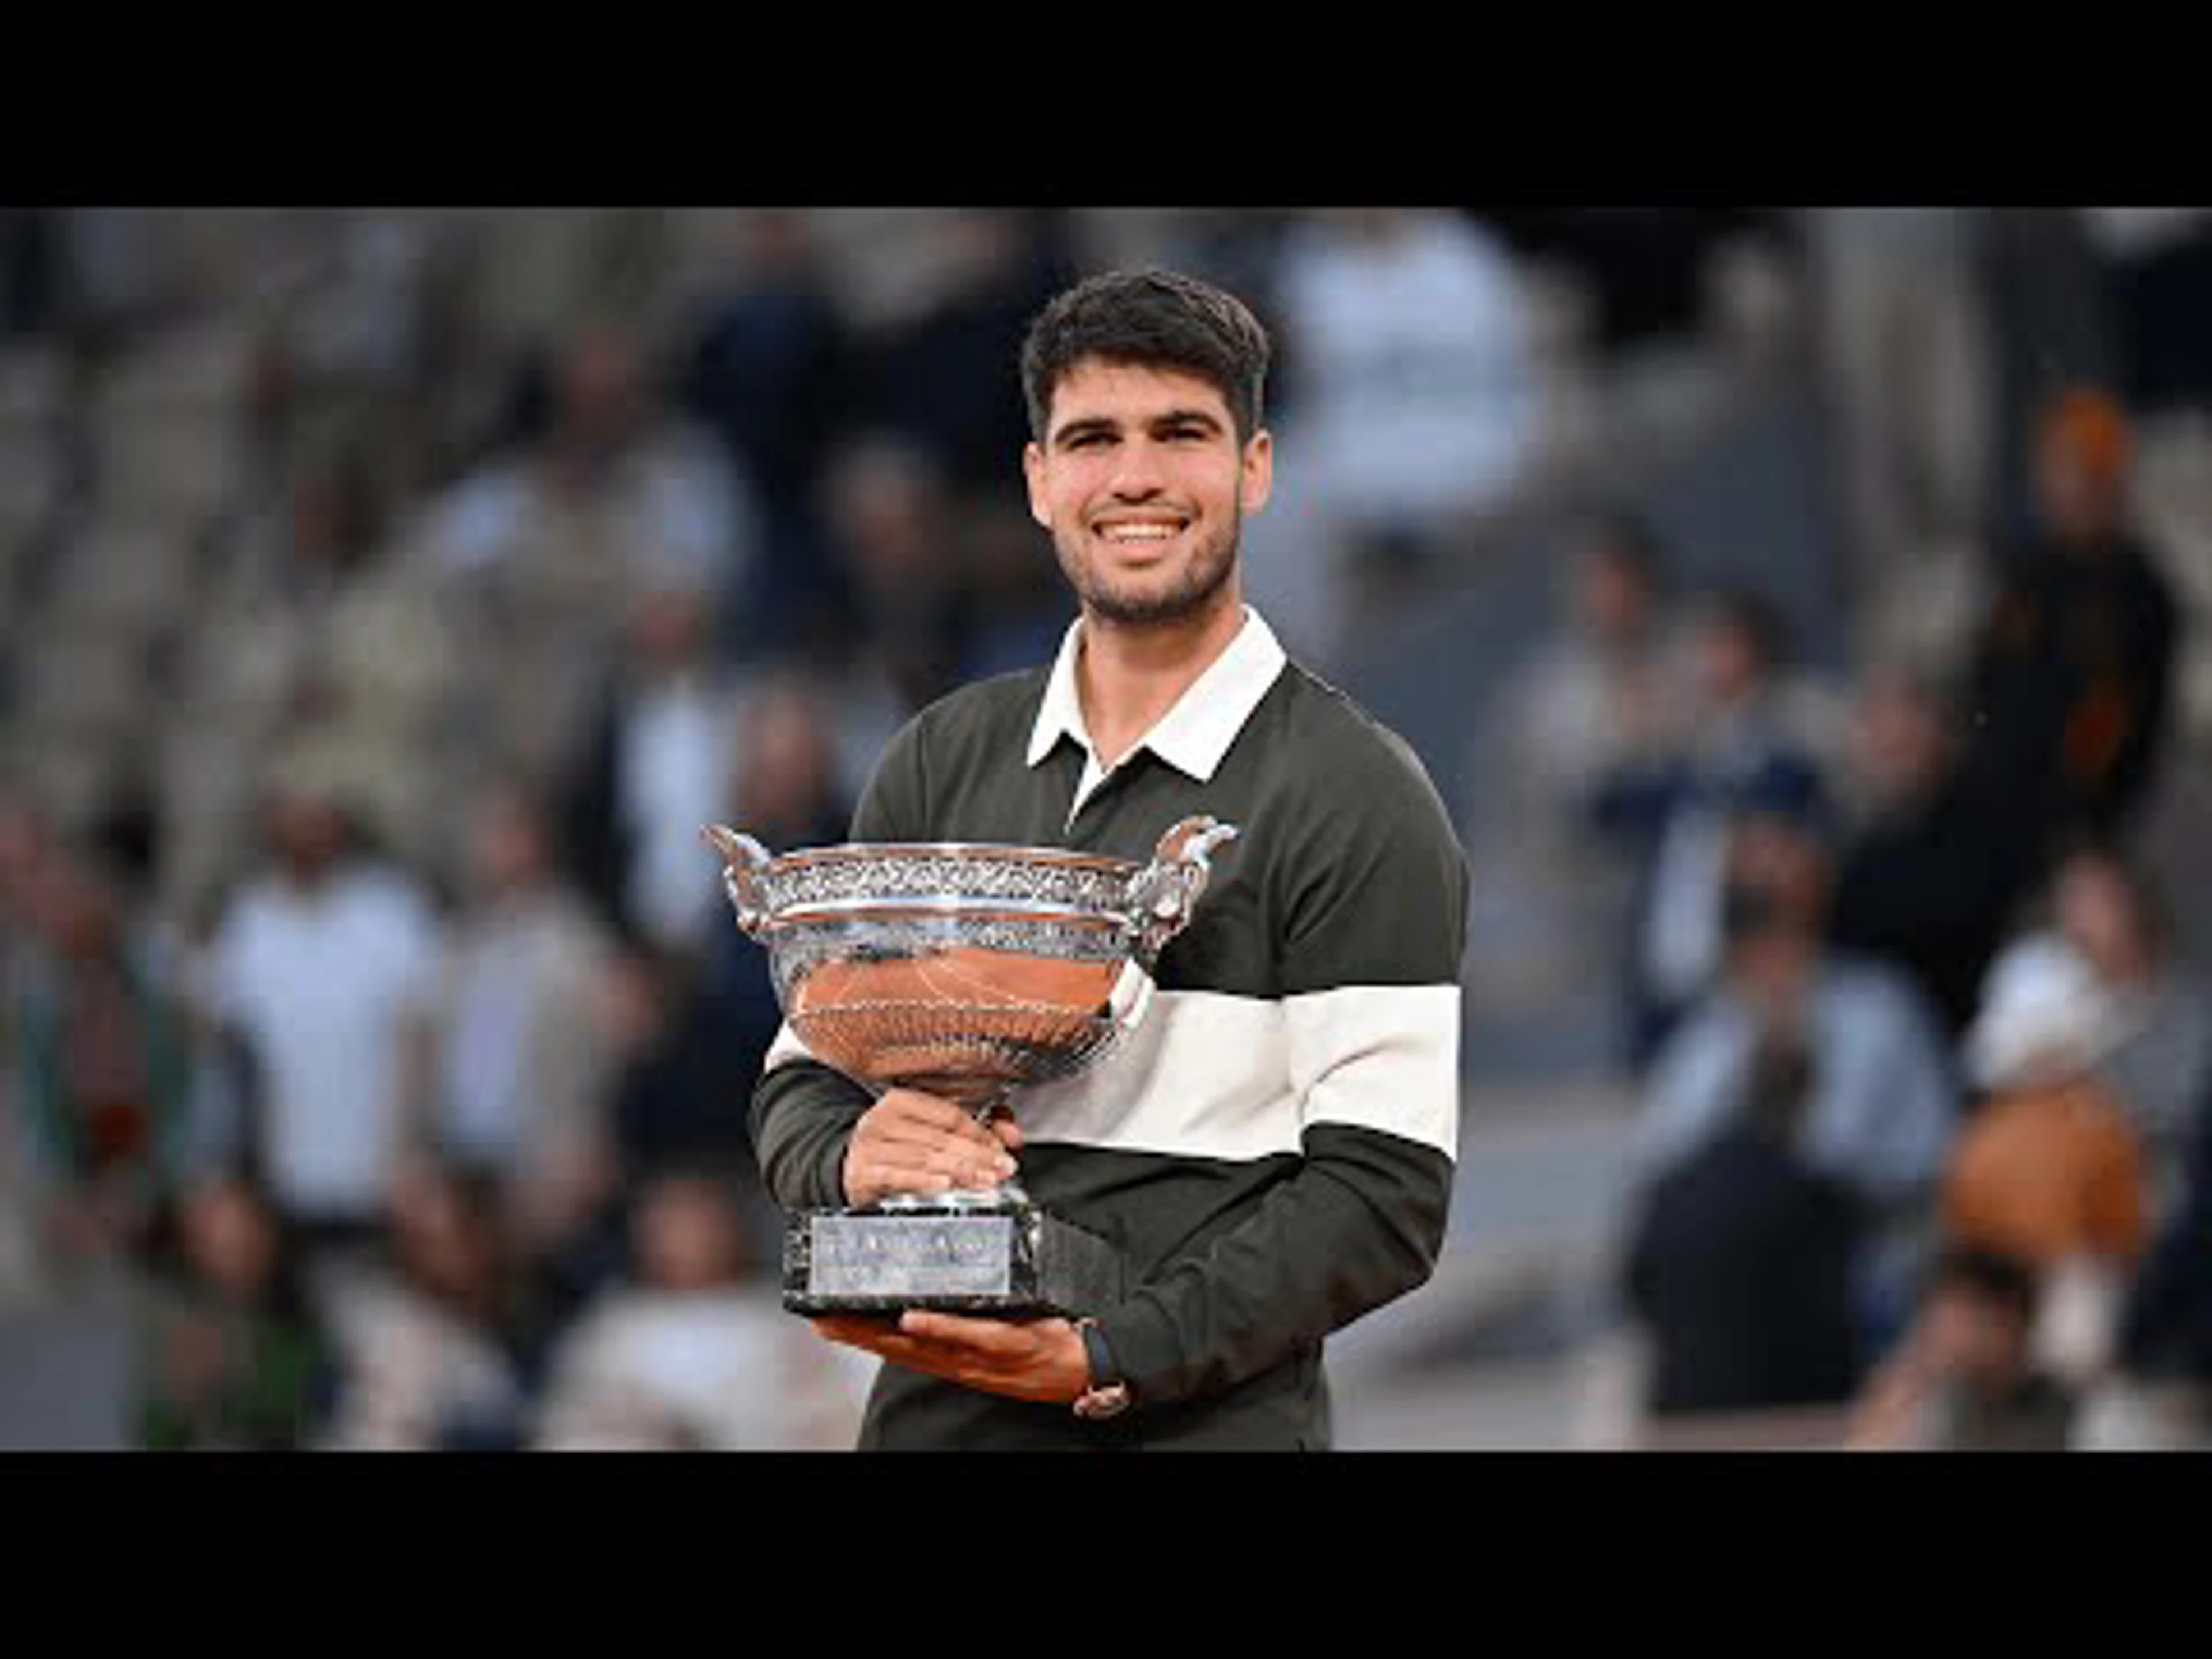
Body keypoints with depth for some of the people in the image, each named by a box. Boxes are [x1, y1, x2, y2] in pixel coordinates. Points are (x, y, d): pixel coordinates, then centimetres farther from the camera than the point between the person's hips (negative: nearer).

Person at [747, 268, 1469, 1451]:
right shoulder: (941, 764, 10)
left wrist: (1108, 1361, -20)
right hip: (928, 1419, 4)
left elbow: (1384, 1195, -11)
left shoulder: (1357, 800, -5)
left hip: (1202, 1426, -4)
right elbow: (801, 1079, 12)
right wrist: (851, 1158, -11)